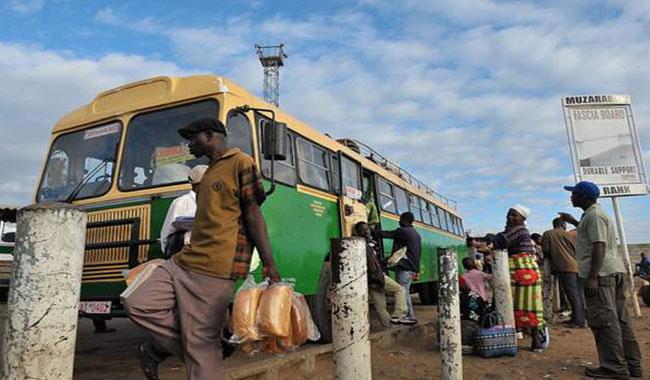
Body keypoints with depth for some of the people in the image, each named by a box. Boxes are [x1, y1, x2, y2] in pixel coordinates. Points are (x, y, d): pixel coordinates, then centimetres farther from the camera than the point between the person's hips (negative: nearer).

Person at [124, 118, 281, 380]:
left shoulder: (241, 163, -4)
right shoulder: (208, 173, 24)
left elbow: (253, 214, -12)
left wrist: (269, 263, -19)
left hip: (214, 270, -9)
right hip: (184, 261, 9)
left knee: (201, 343, -4)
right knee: (137, 304, 4)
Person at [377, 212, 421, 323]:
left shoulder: (402, 231, -10)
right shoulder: (416, 234, 18)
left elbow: (385, 234, -9)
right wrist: (416, 270, 23)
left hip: (404, 267, -9)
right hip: (412, 268, 9)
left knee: (403, 292, -5)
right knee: (405, 292, 14)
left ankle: (410, 317, -2)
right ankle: (409, 316, 17)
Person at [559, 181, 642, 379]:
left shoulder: (593, 216, -10)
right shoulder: (596, 214, 21)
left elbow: (599, 245, -20)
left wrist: (592, 277, -24)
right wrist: (574, 222, 37)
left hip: (601, 273, -10)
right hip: (616, 271, 10)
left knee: (604, 321, -7)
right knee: (621, 319, 12)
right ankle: (632, 364, 17)